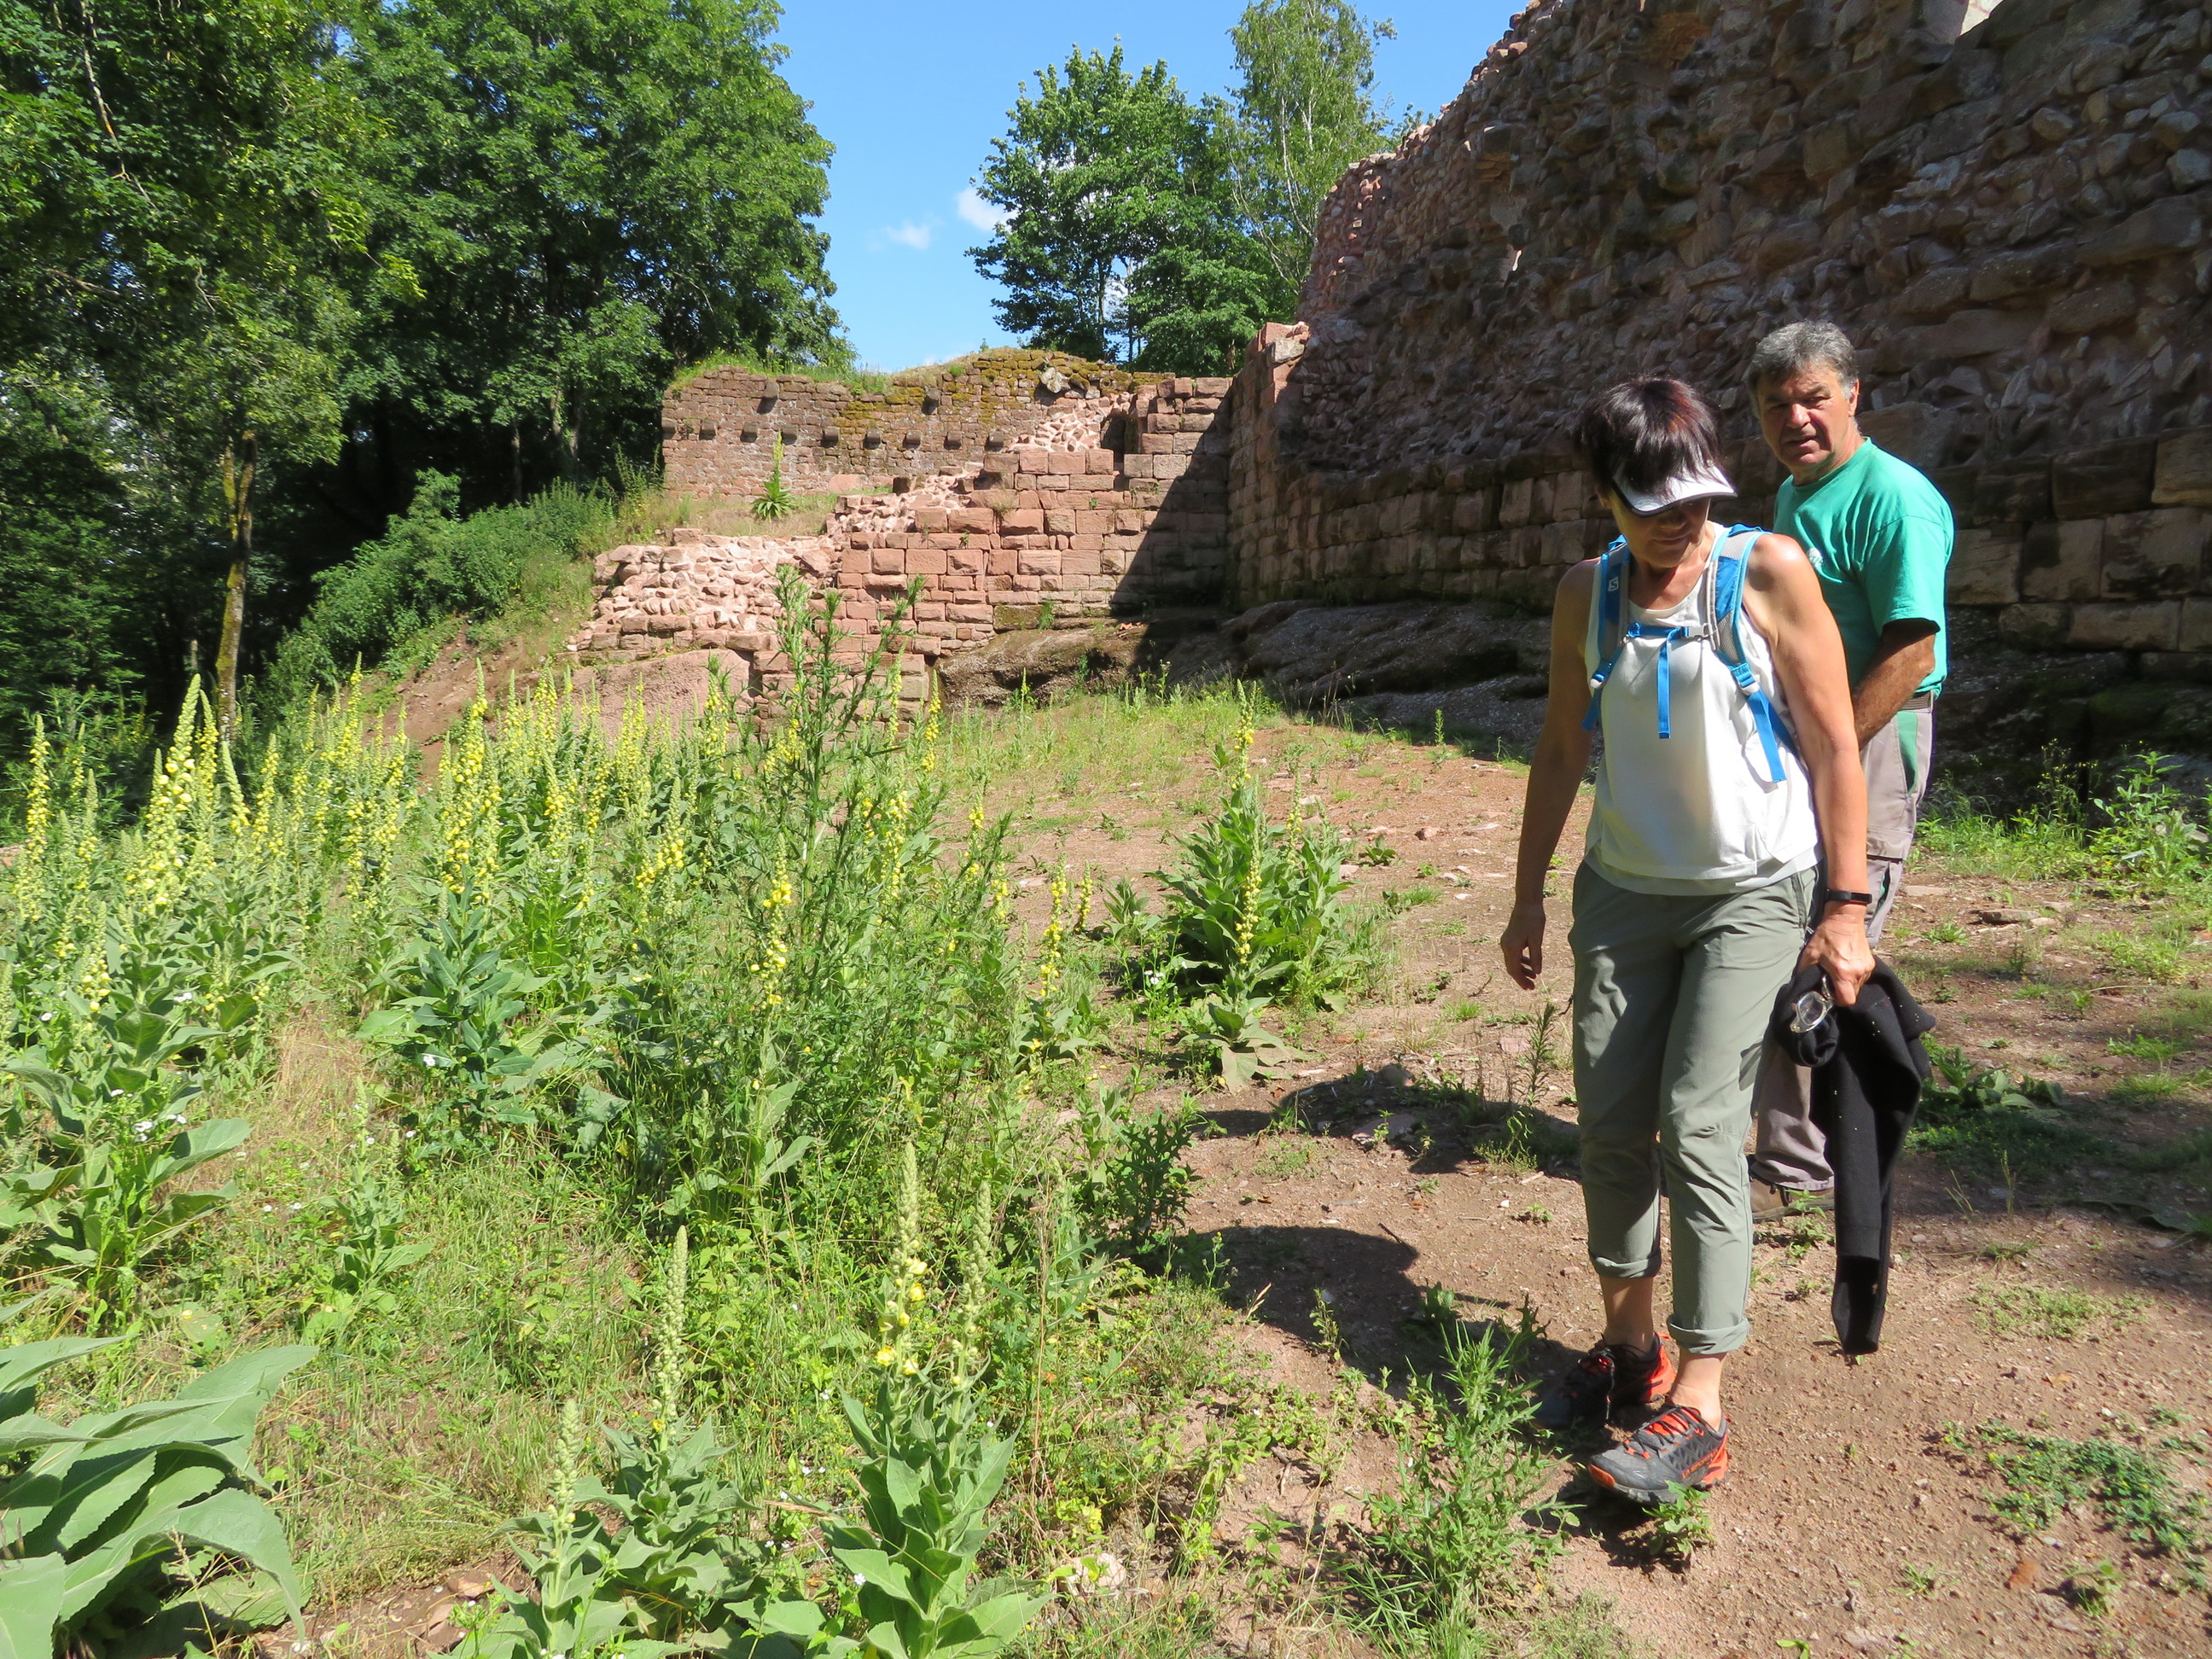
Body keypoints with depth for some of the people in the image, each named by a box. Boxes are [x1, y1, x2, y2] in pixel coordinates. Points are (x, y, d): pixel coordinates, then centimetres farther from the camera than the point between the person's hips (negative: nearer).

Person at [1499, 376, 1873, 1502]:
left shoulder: (1769, 572, -9)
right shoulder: (1587, 595, 3)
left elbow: (1833, 744, -8)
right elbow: (1562, 749, 11)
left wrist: (1847, 907, -10)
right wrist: (1527, 896, 11)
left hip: (1752, 894, -4)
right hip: (1625, 891, 5)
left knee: (1697, 1128, -11)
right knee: (1609, 1120, 5)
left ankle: (1697, 1413, -3)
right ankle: (1629, 1347, 23)